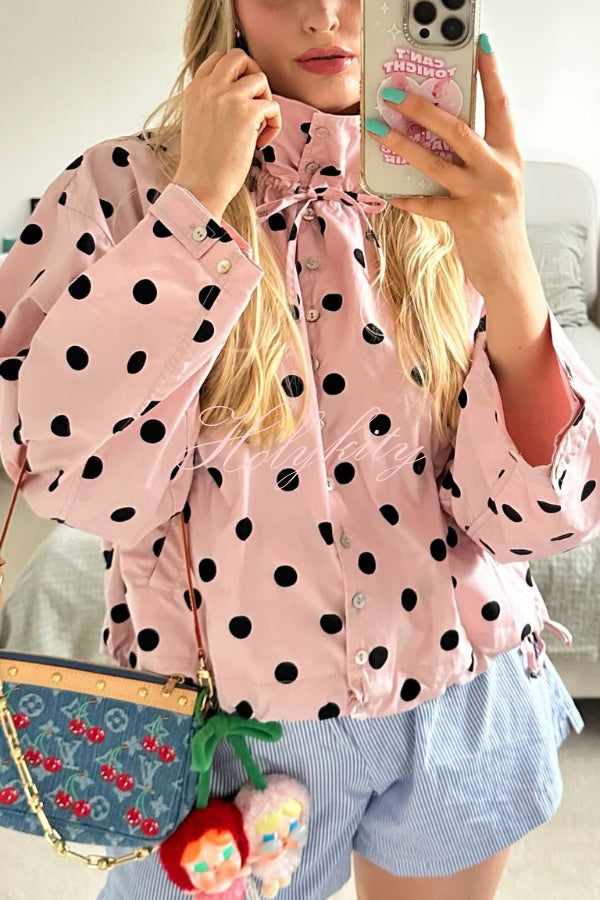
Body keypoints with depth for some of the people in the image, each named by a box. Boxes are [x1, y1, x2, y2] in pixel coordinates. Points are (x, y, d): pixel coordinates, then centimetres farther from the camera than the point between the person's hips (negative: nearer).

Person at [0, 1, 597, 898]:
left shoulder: (442, 212, -3)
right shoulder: (123, 185, -8)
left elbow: (525, 515, -9)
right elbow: (90, 483, -20)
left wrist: (508, 267, -23)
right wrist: (199, 199, -20)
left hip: (457, 699, 3)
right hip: (231, 714, -2)